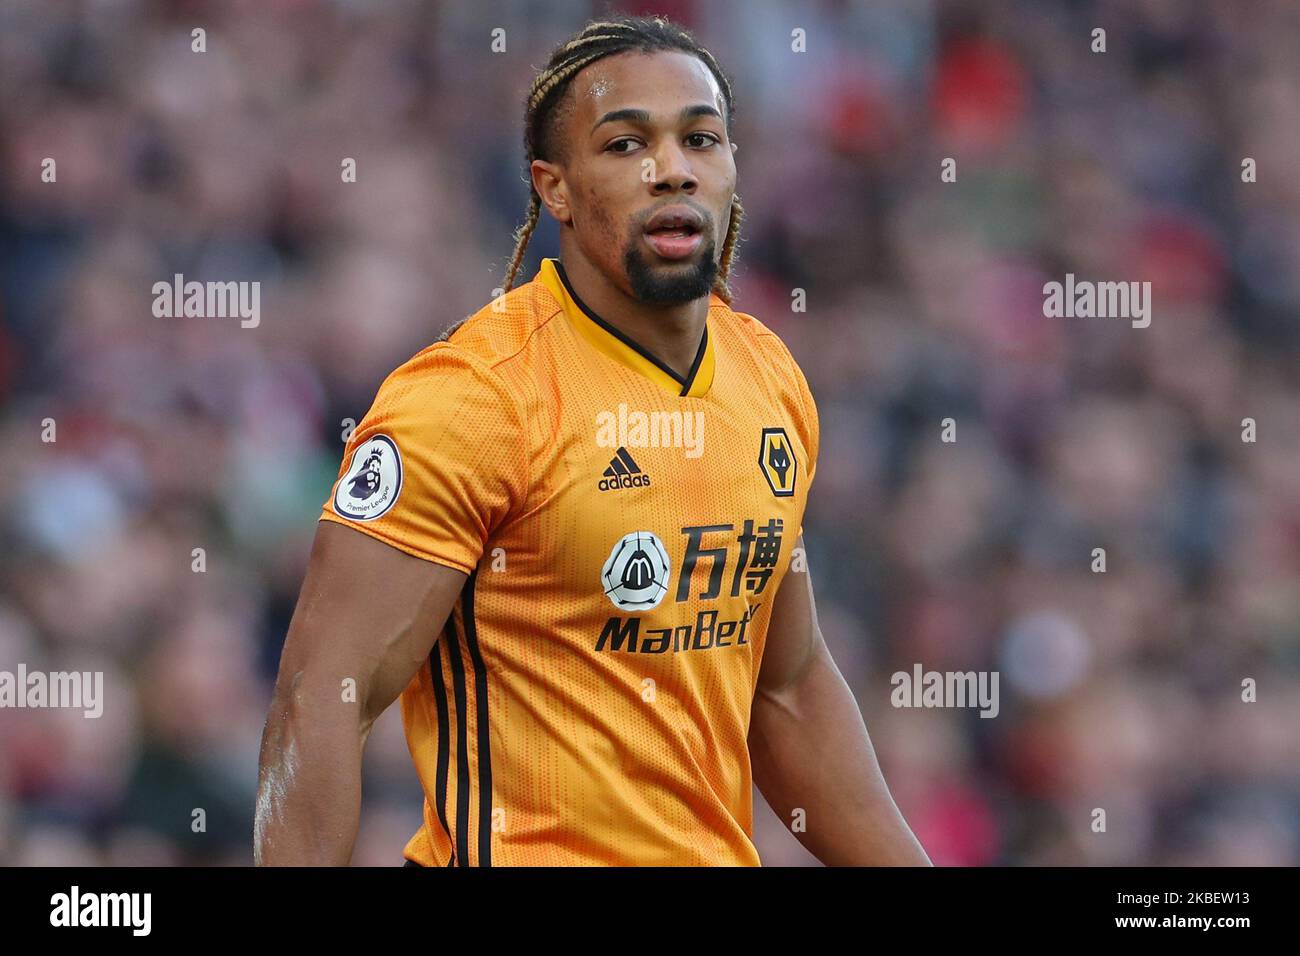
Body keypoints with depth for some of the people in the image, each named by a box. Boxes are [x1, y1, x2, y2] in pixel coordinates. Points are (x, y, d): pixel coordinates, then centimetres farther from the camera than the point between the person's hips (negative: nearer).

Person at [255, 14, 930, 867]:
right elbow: (319, 707, -22)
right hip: (523, 853, -7)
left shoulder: (772, 384, 6)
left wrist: (907, 865, 11)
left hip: (720, 847, 7)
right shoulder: (469, 397, -17)